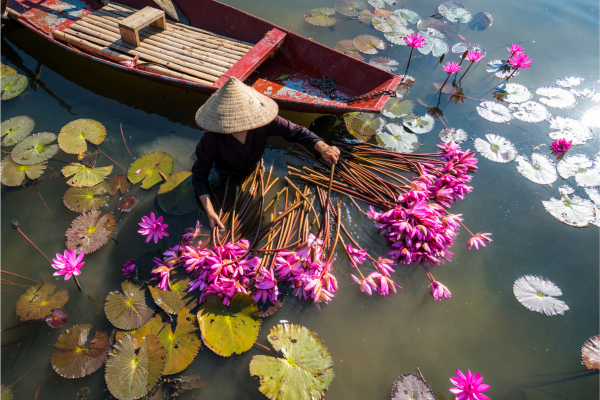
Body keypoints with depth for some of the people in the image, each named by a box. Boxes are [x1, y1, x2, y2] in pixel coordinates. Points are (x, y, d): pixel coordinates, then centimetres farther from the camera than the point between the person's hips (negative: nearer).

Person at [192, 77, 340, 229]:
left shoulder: (262, 120, -34)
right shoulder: (211, 139, -38)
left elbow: (295, 131, -31)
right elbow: (199, 175, -32)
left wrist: (322, 148, -50)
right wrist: (209, 212, -42)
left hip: (255, 170, 2)